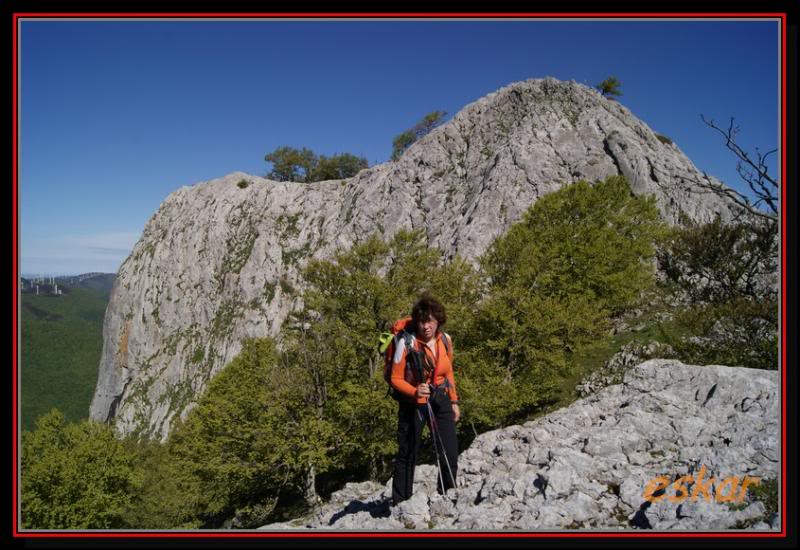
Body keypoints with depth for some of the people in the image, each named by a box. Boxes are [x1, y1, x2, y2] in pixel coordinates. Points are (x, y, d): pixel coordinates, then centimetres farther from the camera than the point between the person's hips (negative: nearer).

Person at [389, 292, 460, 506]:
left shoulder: (445, 340, -1)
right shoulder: (406, 342, -18)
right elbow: (396, 379, -12)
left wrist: (454, 401, 12)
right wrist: (415, 392, -29)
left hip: (440, 400, 5)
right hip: (413, 401, -4)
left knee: (450, 453, 4)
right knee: (408, 454, 4)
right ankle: (400, 504, 19)